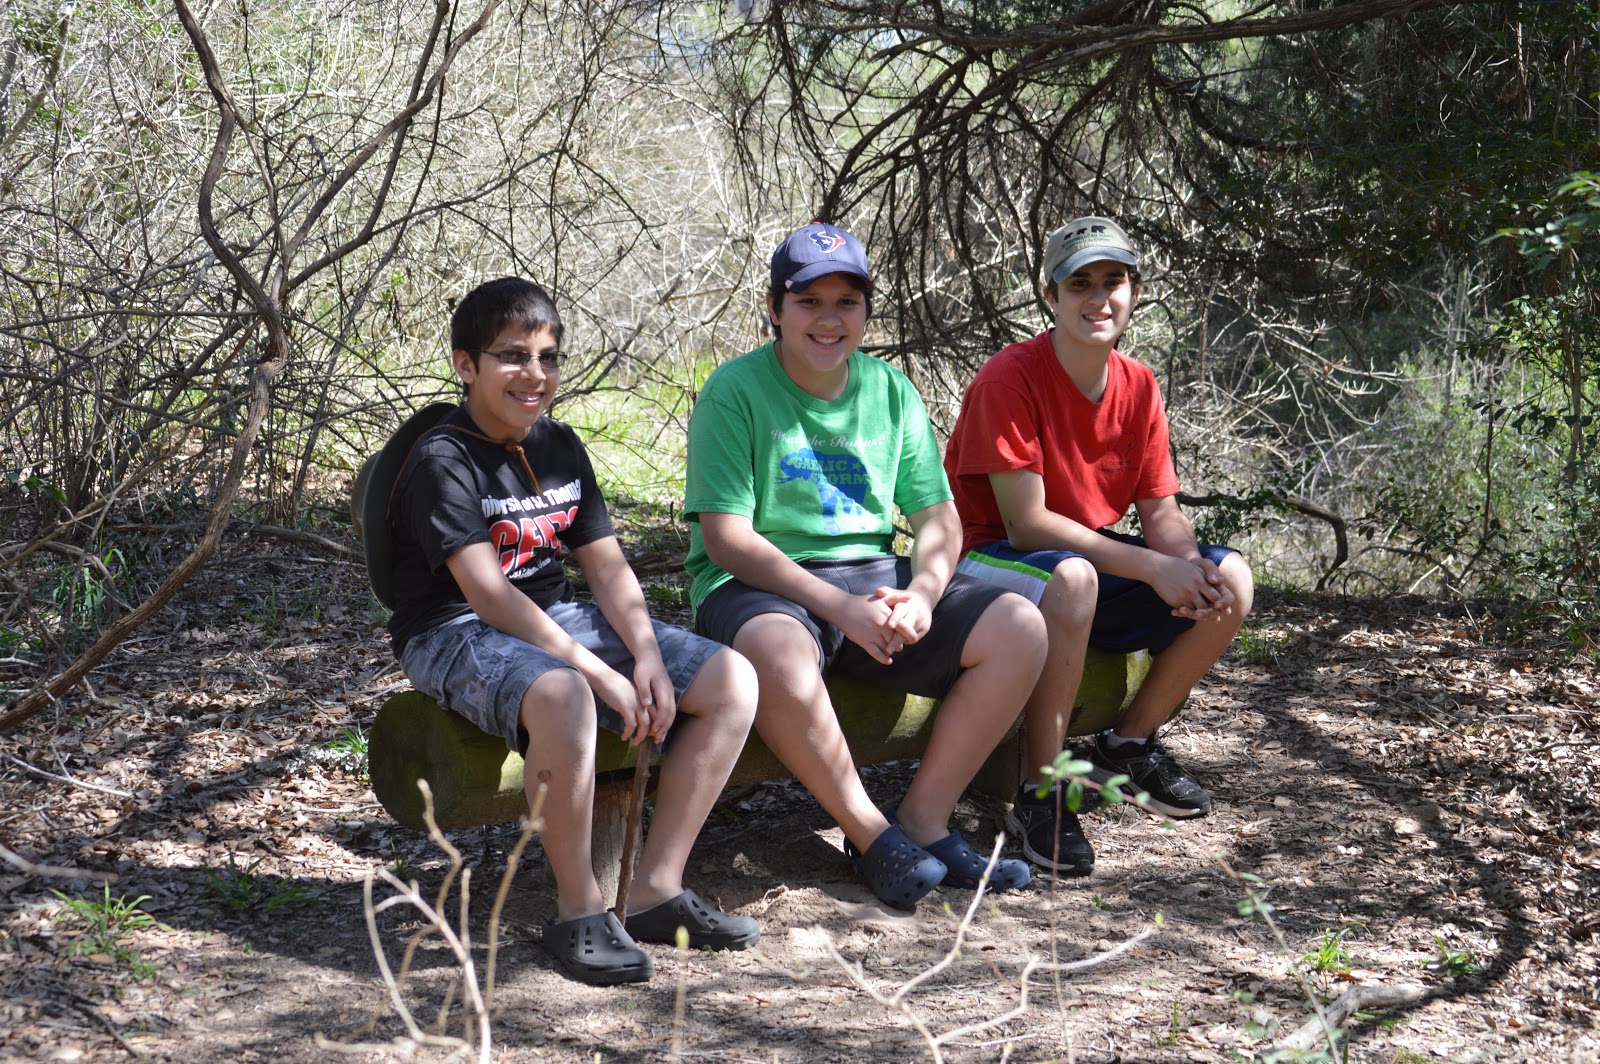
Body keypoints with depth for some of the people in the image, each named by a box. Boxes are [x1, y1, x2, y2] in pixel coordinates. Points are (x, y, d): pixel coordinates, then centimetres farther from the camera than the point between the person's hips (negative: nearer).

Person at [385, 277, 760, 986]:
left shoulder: (560, 448, 12)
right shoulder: (443, 460, -12)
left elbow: (607, 566, 8)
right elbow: (488, 595, -21)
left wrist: (647, 655, -11)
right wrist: (599, 673, -25)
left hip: (558, 621, 8)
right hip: (457, 635, -8)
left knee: (732, 681, -8)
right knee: (562, 698, -42)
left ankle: (656, 891, -4)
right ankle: (579, 911, -22)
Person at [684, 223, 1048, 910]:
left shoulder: (890, 390, 10)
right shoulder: (735, 391, -6)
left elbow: (938, 519, 9)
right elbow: (727, 539, -14)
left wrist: (921, 596, -14)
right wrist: (839, 607, -23)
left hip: (876, 576, 6)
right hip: (761, 588, -5)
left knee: (1020, 628, -14)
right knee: (778, 653, -41)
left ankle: (923, 820, -10)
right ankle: (871, 834, -19)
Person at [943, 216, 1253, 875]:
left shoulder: (1138, 387, 1)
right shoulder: (1010, 378, -20)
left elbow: (1161, 512, 2)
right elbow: (1026, 524, -24)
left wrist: (1192, 571, -22)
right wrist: (1151, 567, -27)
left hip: (1094, 558, 7)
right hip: (991, 562, -7)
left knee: (1230, 580, -7)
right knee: (1071, 578, -40)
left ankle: (1129, 745, 11)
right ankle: (1041, 793, -25)